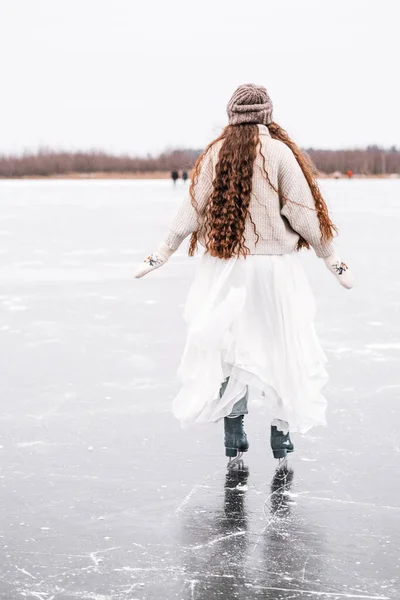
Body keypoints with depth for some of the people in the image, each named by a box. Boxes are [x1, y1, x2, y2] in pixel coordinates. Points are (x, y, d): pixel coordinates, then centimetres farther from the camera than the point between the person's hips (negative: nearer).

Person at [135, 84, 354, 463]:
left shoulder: (214, 154, 0)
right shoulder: (279, 152, -7)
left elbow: (191, 212, 2)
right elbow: (304, 214, -7)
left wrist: (161, 254, 13)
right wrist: (331, 259, 4)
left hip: (224, 269, 3)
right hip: (273, 266, -2)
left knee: (228, 345, 11)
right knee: (282, 346, 9)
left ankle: (234, 438, 15)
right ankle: (281, 432, 15)